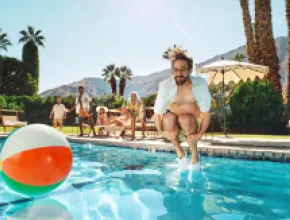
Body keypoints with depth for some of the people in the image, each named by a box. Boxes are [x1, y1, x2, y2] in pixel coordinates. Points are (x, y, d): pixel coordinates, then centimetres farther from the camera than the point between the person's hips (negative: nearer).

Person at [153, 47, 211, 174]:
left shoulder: (200, 84, -17)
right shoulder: (165, 86, -16)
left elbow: (206, 112, -18)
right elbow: (157, 112, -15)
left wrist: (201, 133, -29)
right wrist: (161, 131, -29)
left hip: (193, 124, -1)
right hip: (172, 125, 1)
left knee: (185, 119, -33)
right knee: (168, 117, -31)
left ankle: (195, 158, -10)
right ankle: (180, 154, -8)